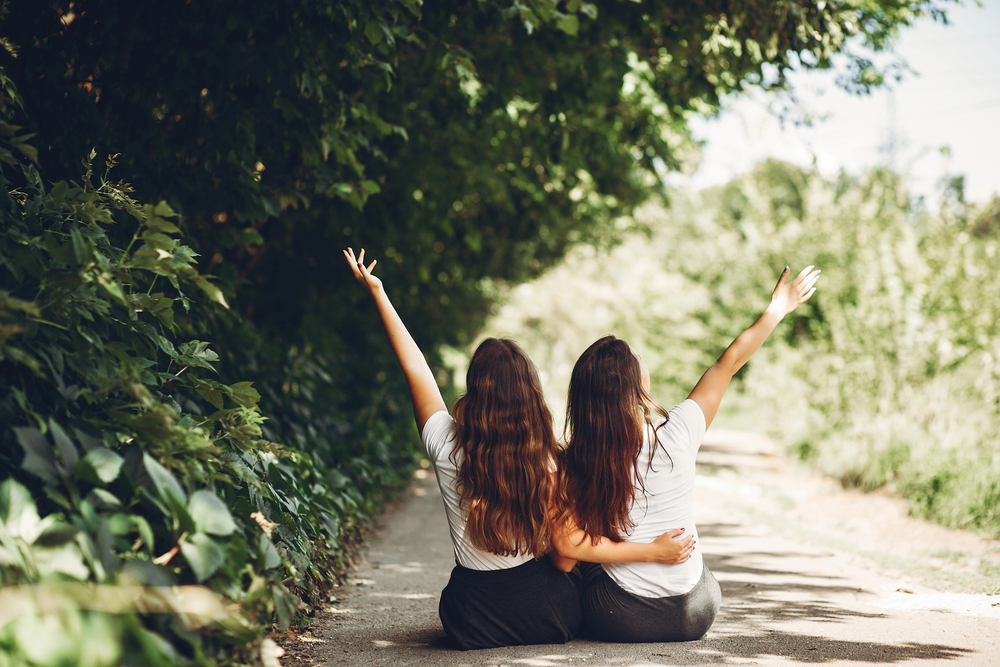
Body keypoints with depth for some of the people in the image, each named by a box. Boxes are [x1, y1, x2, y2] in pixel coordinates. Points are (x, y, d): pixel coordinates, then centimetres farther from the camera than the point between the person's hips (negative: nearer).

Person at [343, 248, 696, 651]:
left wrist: (377, 293, 5)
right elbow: (572, 546, -15)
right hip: (548, 617, -1)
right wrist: (654, 551, -5)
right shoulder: (549, 462, -19)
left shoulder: (447, 449, -16)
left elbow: (414, 366, -5)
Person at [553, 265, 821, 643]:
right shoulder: (678, 431, -15)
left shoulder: (575, 462, -15)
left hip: (620, 621, 0)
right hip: (694, 617, 1)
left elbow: (566, 556, -13)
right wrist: (779, 308, 14)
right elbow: (729, 363, 0)